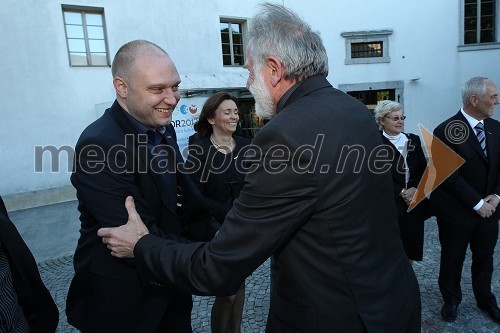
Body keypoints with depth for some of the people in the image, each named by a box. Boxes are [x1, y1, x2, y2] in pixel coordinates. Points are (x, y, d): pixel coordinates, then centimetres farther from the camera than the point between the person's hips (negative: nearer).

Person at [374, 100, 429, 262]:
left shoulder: (413, 140, 9)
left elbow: (423, 169, 7)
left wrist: (414, 189, -10)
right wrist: (402, 192, -14)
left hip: (414, 204, 5)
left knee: (410, 248, 13)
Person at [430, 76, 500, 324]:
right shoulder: (446, 131, -18)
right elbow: (450, 176, -19)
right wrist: (478, 204, -17)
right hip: (456, 211, -5)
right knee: (452, 259, 13)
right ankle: (451, 300, 36)